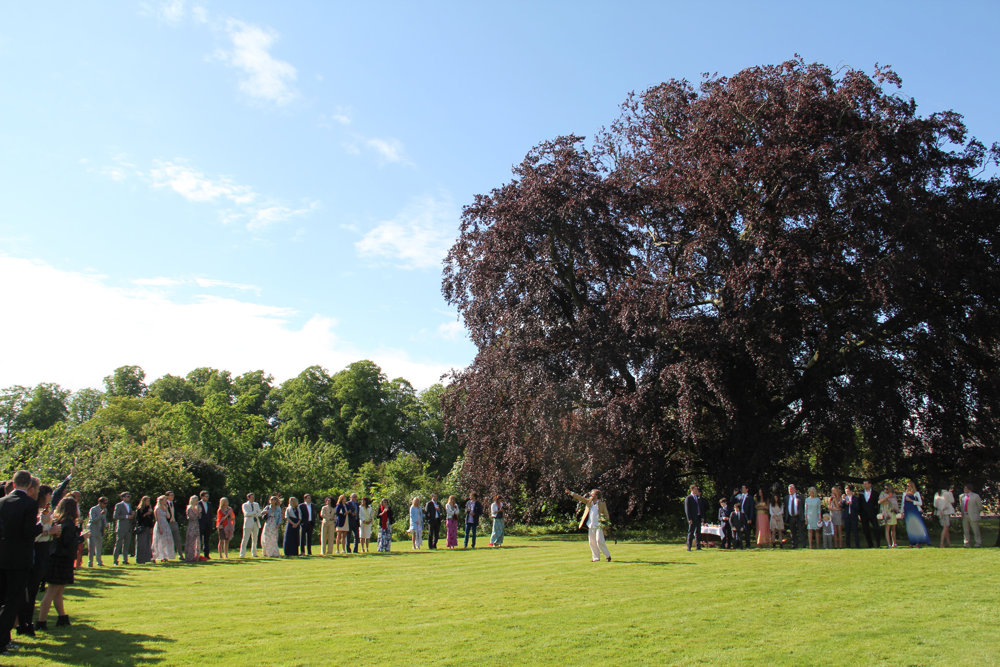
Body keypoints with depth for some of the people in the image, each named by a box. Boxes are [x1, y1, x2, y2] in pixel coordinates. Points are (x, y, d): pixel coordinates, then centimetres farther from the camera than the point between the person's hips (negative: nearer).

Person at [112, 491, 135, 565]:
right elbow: (115, 516, -13)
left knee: (126, 545, 6)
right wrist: (126, 516, -16)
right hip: (121, 528, -6)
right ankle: (115, 560, 1)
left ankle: (125, 560, 11)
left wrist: (133, 515, 0)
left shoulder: (129, 505, 19)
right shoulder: (118, 505, -1)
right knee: (118, 544, -5)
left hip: (128, 529, 6)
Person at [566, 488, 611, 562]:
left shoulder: (602, 504, -3)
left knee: (599, 541, -12)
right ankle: (596, 557, 16)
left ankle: (608, 556, 3)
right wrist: (571, 493, -1)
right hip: (590, 526, 5)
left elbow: (607, 515, 1)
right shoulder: (589, 502, 8)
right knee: (592, 542, 6)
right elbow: (580, 498, 6)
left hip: (599, 526, -5)